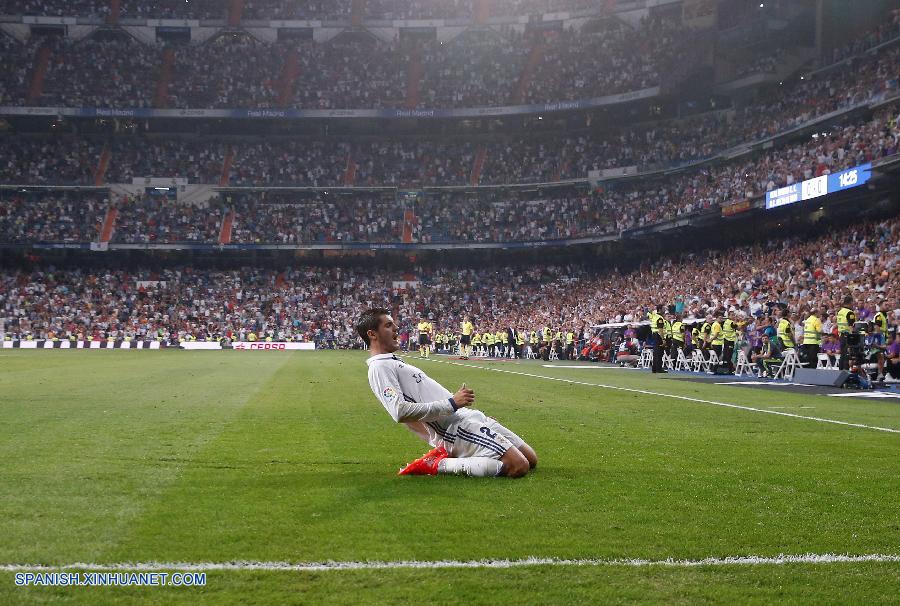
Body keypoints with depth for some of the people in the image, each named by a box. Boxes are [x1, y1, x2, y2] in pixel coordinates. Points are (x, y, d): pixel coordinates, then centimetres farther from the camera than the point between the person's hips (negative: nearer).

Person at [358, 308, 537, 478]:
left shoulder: (393, 362, 22)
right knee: (519, 467, -22)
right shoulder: (379, 367, -11)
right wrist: (452, 403, -22)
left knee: (530, 459, 7)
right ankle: (438, 465, -12)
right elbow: (401, 411, -25)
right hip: (456, 427, -10)